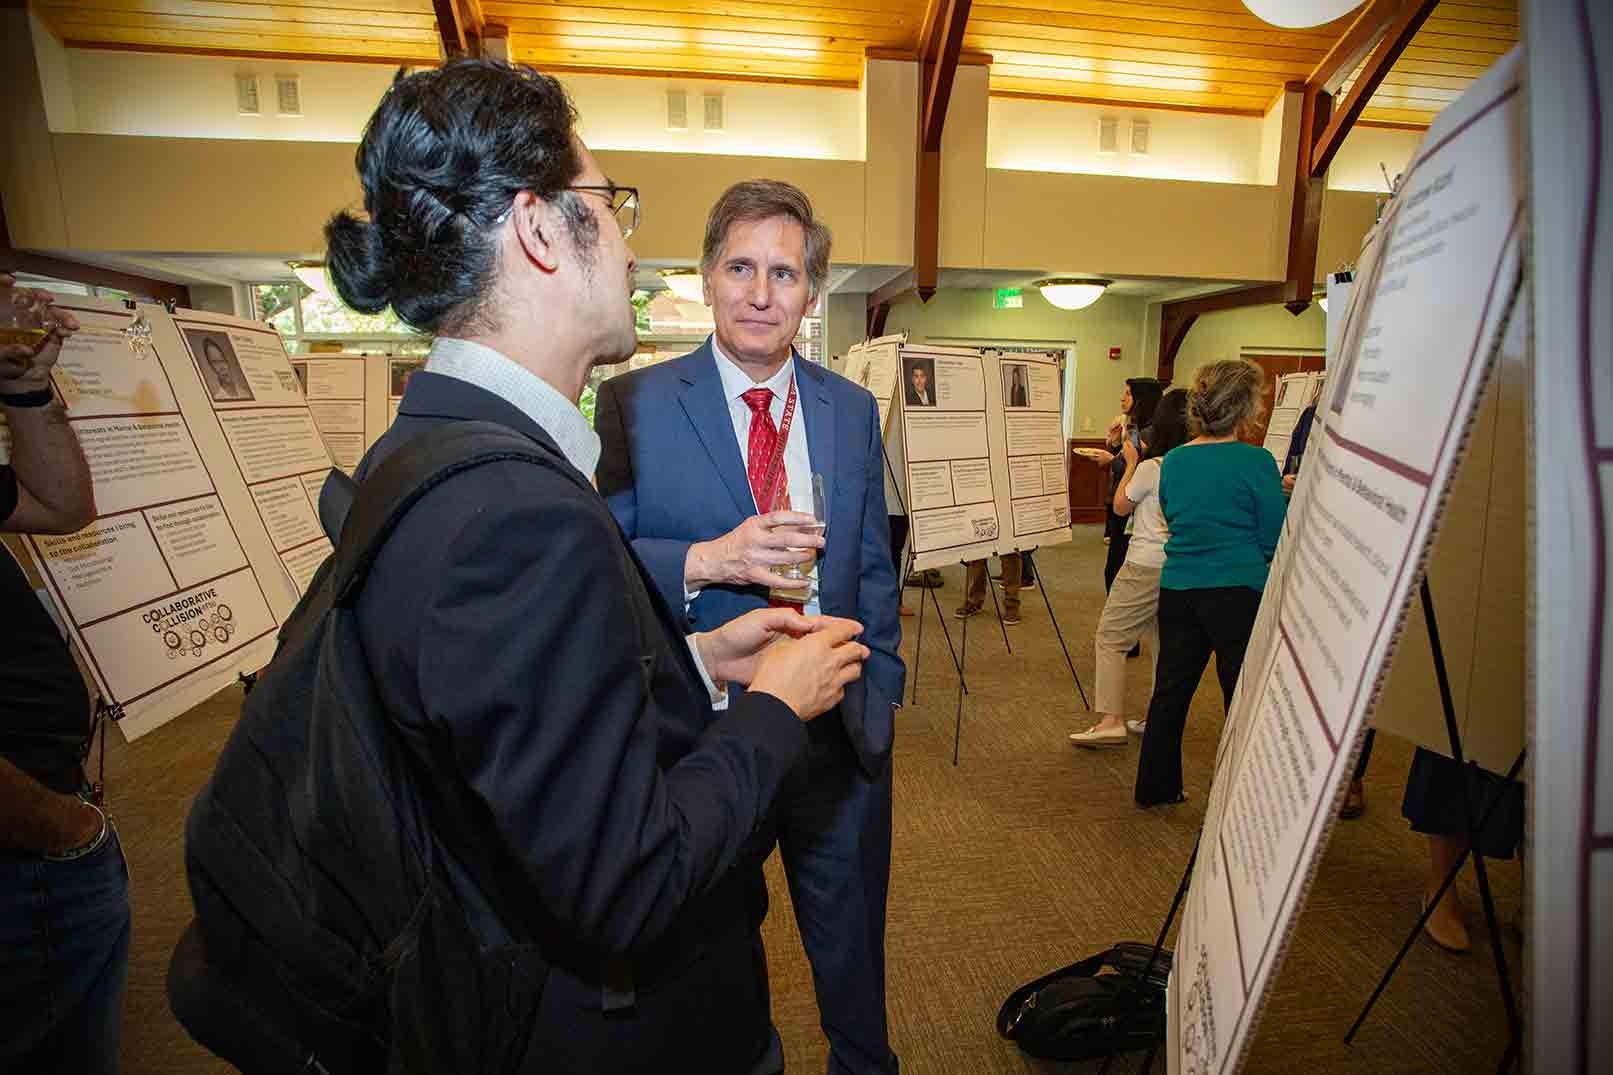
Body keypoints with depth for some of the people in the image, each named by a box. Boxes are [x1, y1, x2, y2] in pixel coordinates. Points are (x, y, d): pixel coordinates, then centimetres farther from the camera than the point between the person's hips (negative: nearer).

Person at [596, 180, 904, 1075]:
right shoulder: (633, 403, -9)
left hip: (839, 732, 3)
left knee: (851, 945, 25)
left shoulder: (852, 410, 2)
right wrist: (703, 561, -28)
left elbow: (873, 568, 9)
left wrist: (880, 692, 5)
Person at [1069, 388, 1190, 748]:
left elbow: (1120, 506, 0)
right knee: (1163, 642, 16)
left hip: (1147, 566, -7)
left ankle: (1111, 721, -6)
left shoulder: (1150, 468, -14)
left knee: (1110, 638, 0)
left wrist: (1130, 462, 7)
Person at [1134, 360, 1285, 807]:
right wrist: (1281, 495, 13)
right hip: (1238, 593, -5)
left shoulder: (1172, 462, 5)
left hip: (1177, 590, 5)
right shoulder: (1256, 462, -11)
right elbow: (1275, 540, -6)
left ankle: (1155, 787, 28)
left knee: (1170, 691, 16)